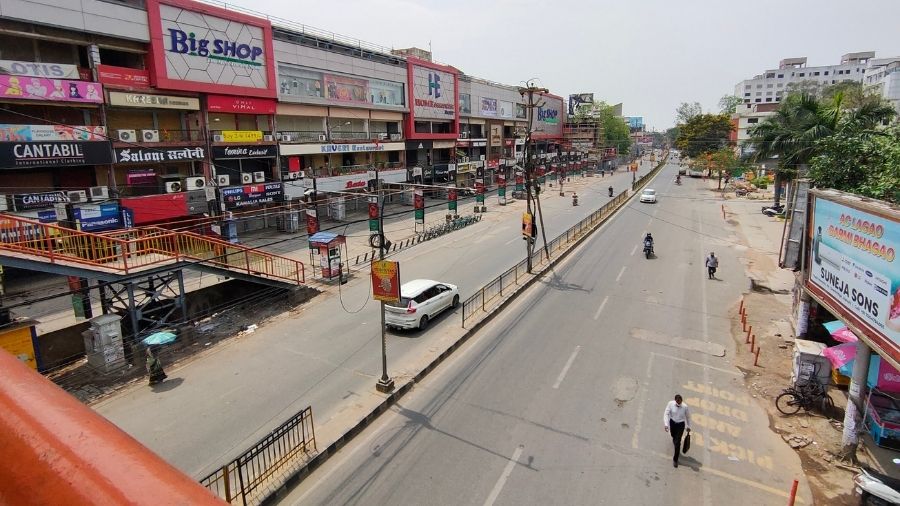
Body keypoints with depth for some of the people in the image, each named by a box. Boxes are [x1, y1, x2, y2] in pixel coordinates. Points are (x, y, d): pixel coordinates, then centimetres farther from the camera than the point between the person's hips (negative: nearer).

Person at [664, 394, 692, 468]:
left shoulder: (685, 407, -21)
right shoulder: (670, 404, -21)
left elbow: (688, 417, -3)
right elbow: (666, 414, -19)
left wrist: (688, 427, 8)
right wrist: (666, 424, -29)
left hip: (681, 425, -2)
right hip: (672, 423, 2)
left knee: (677, 442, -5)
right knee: (674, 436, 27)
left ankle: (675, 459, 10)